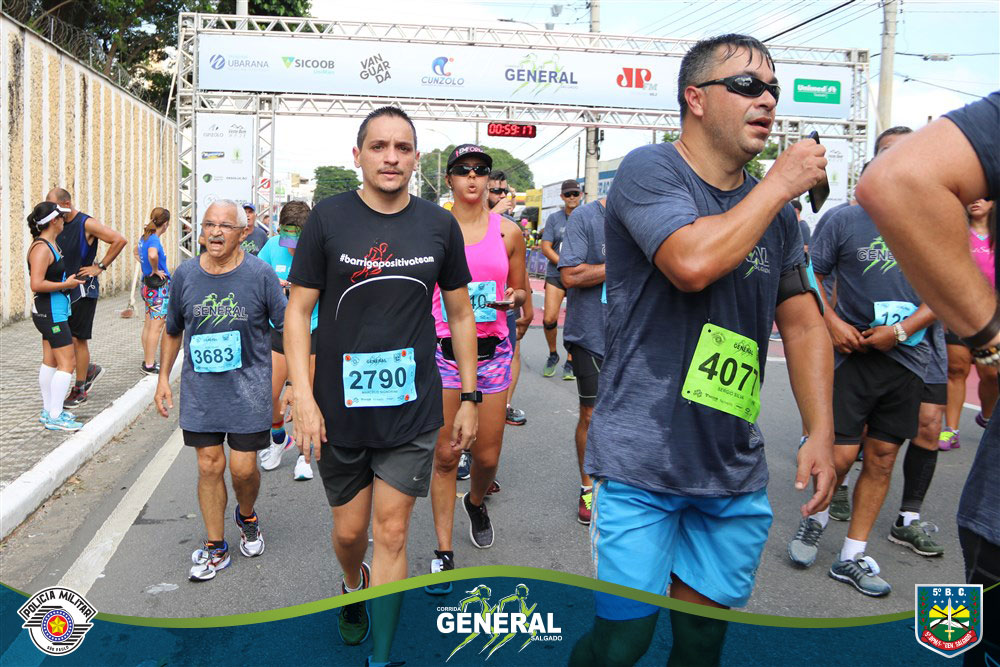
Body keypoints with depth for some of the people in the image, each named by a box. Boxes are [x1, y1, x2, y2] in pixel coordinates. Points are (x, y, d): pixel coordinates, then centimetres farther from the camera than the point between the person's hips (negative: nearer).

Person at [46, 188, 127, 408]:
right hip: (63, 289, 7)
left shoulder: (86, 224, -12)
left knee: (78, 339, -1)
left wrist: (100, 267, -15)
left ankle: (80, 390, 10)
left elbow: (119, 240, -19)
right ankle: (90, 369, 28)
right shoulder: (58, 226, 9)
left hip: (83, 290, -7)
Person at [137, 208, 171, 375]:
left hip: (147, 285, 9)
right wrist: (155, 270, -22)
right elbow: (152, 254, -40)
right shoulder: (154, 239, -18)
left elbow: (137, 251, 31)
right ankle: (150, 365, -1)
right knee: (156, 327, -4)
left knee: (148, 325, 15)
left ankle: (147, 361, 24)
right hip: (158, 287, -9)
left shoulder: (144, 237, 9)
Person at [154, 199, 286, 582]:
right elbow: (172, 331, 15)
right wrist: (163, 378, 12)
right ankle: (215, 547, 22)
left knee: (243, 467, 0)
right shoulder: (186, 275, 2)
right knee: (209, 466, 6)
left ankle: (247, 516, 34)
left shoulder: (260, 274, -8)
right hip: (199, 389, 3)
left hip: (247, 389, -2)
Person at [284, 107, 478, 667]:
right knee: (350, 529, 15)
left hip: (413, 411, 0)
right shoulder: (328, 219, -4)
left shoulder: (440, 225, 1)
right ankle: (354, 585, 50)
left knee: (392, 534, 4)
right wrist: (304, 398, -12)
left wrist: (470, 398, 6)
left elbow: (461, 314, 8)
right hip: (339, 409, 0)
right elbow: (298, 311, -3)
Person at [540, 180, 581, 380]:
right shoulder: (554, 218, 4)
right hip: (556, 275, 0)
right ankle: (552, 355, 16)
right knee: (549, 318, -9)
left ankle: (570, 363, 12)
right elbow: (546, 247, -1)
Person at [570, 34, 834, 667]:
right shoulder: (650, 170, -9)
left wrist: (822, 432, 5)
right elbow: (692, 262, -28)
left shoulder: (778, 209, 10)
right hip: (641, 463, -6)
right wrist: (779, 184, -14)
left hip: (735, 471, 6)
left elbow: (804, 324, 15)